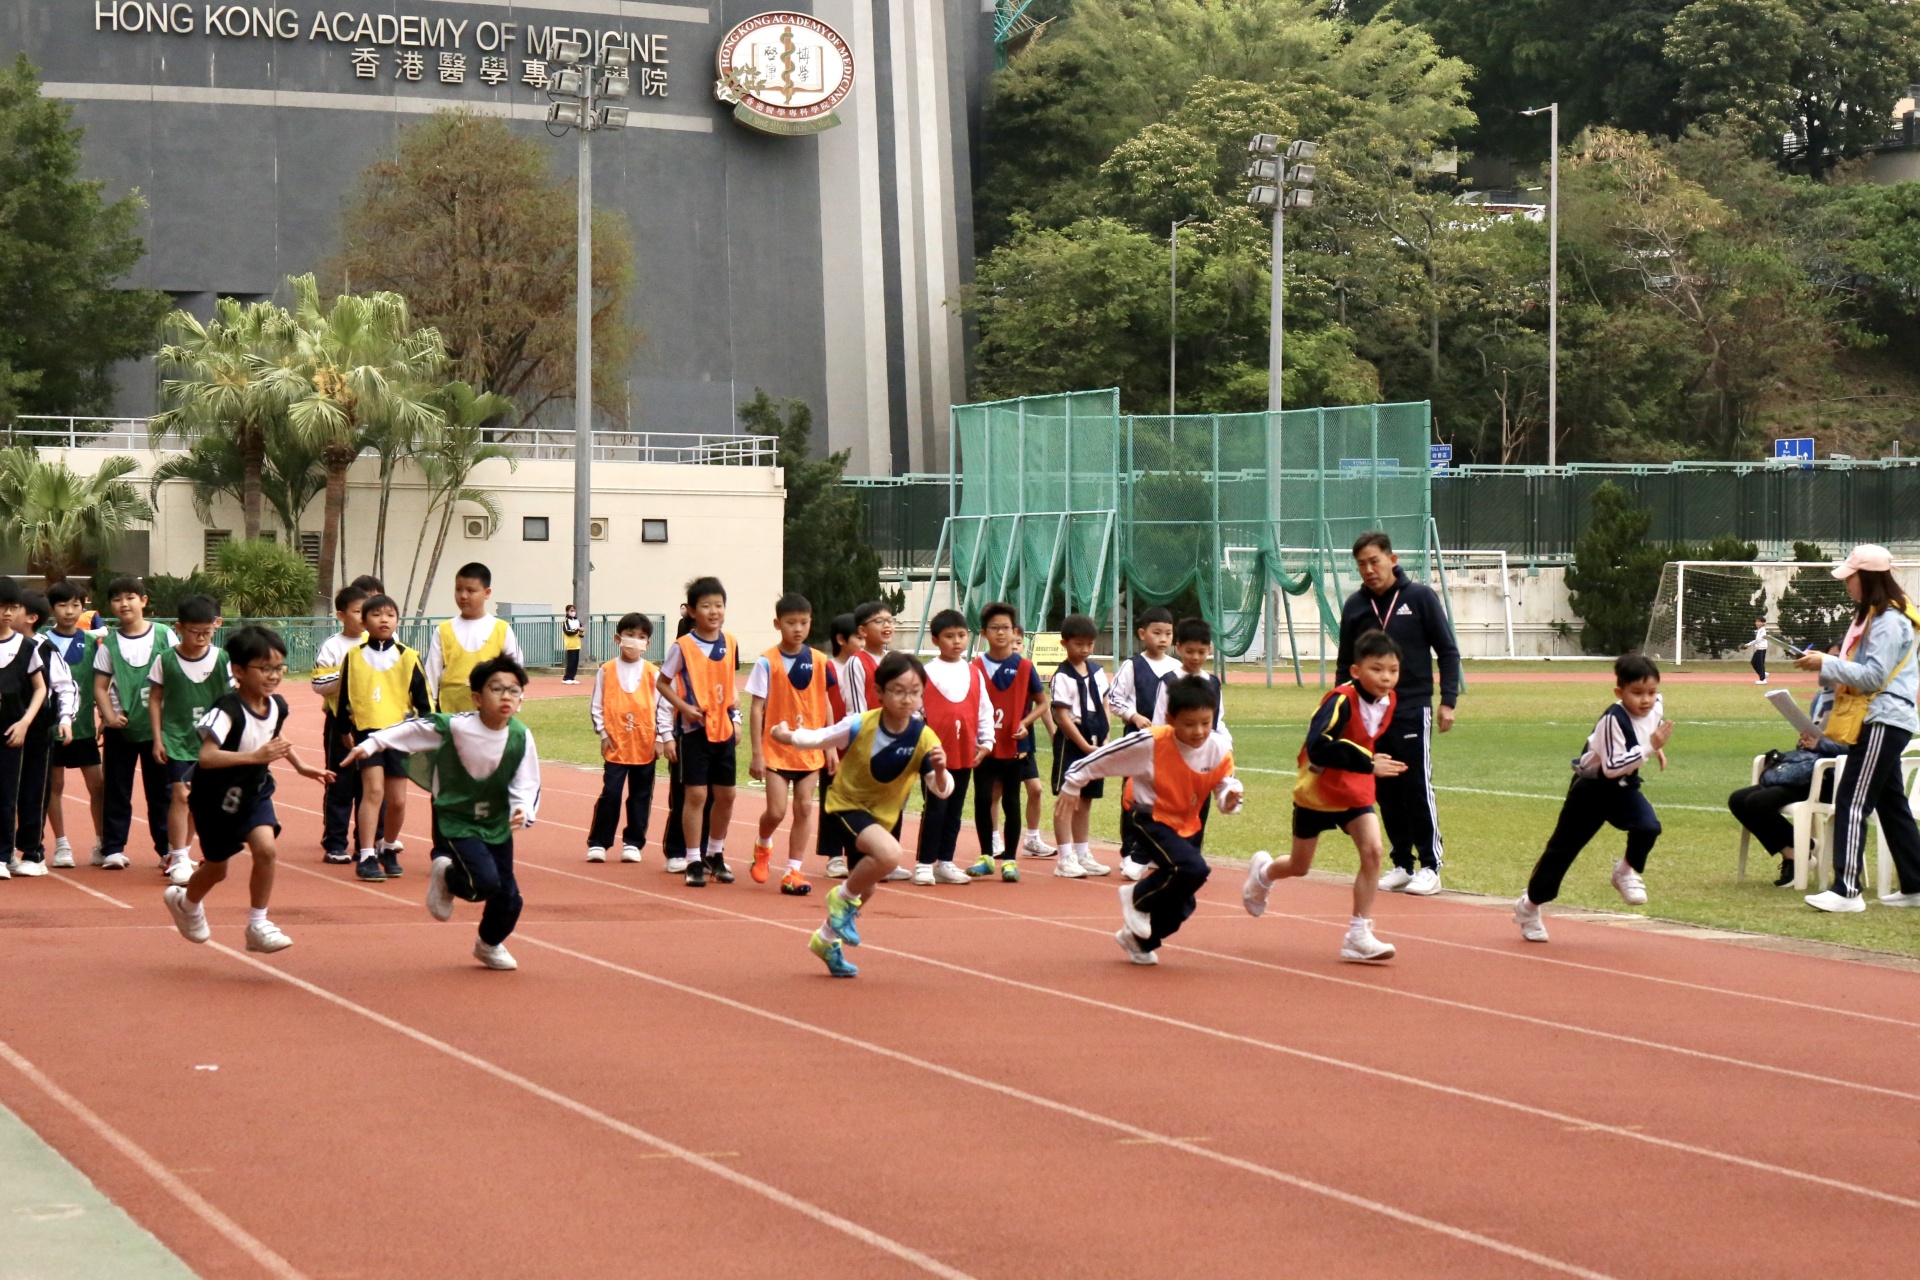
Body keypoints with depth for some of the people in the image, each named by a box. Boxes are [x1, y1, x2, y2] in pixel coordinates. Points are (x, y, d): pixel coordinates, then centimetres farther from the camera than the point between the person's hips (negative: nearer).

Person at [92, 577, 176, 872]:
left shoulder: (165, 636, -1)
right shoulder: (109, 642, 2)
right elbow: (100, 686, 2)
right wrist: (109, 716, -13)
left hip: (158, 726, -1)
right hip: (120, 728, 1)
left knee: (161, 790, 4)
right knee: (116, 790, 3)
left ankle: (167, 848, 11)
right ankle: (113, 849, 9)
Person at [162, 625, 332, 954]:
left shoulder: (277, 706, -9)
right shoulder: (227, 710, -30)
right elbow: (206, 757, -41)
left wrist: (300, 765, 9)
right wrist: (255, 756, -48)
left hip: (254, 791, 4)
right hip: (217, 796, -4)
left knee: (266, 848, -19)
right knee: (217, 868, 12)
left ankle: (258, 926, -4)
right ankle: (185, 900, 47)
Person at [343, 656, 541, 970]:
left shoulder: (521, 738, -10)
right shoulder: (453, 727, -18)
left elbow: (527, 785, -7)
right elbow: (412, 729, -5)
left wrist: (523, 811, -26)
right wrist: (371, 744, -7)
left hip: (498, 827, 4)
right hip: (455, 823, -4)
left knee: (509, 898, 5)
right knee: (486, 883, -23)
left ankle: (489, 944, 38)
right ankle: (446, 877, 12)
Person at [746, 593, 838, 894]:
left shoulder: (820, 662, 1)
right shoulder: (768, 662, -9)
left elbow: (825, 705, 10)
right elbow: (756, 709, -8)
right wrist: (756, 754, -11)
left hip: (809, 748, 3)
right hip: (776, 748, -3)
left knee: (804, 808, 1)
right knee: (776, 811, -7)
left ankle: (793, 871, 9)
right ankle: (762, 847, 25)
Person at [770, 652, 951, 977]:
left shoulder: (924, 739, -19)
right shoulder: (860, 726, -25)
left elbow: (942, 790, -17)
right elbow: (818, 738, -7)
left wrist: (940, 770, -35)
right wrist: (787, 736, -13)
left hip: (883, 815, 5)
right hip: (846, 805, -5)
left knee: (866, 890, 21)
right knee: (889, 854, -34)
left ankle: (828, 938, 49)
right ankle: (844, 898, -5)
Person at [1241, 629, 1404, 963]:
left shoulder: (1388, 702, -6)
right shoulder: (1341, 701, -29)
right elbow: (1318, 747, -41)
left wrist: (1376, 763, 0)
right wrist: (1368, 763, -42)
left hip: (1356, 792, 5)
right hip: (1317, 791, -5)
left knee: (1372, 851, -16)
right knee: (1299, 867, 13)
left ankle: (1359, 934, -9)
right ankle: (1263, 873, 49)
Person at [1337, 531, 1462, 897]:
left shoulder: (1420, 597, -3)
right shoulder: (1355, 606, 6)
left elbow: (1448, 651, -1)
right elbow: (1345, 664, 14)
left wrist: (1448, 700, -8)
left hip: (1412, 711, -4)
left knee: (1417, 788, -5)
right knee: (1386, 792, 6)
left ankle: (1430, 867, 1)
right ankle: (1401, 865, 14)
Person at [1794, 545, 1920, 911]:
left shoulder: (1889, 620, -15)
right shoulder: (1870, 616, 17)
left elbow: (1874, 676, -21)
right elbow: (1857, 673, 20)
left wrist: (1827, 664, -17)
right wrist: (1824, 667, 4)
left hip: (1883, 722, -11)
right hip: (1874, 721, 11)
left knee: (1852, 802, -14)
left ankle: (1846, 890, -18)